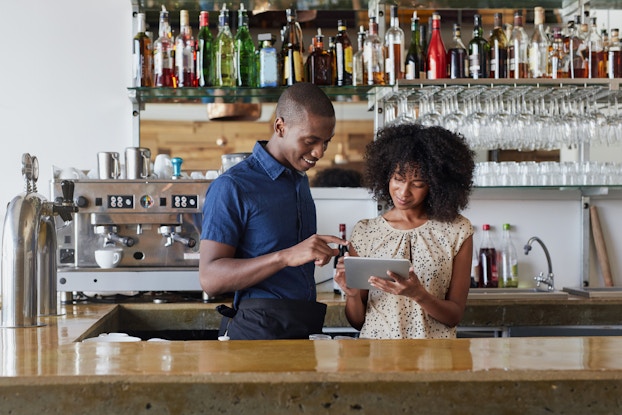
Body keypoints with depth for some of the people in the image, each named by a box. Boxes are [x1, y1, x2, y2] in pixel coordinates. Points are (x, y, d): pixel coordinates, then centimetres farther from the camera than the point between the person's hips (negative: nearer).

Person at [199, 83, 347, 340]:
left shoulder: (301, 181, 15)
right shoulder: (232, 186, -11)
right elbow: (210, 278, -20)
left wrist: (319, 254, 8)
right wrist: (287, 256, -28)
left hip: (307, 328, 7)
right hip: (260, 329, -7)